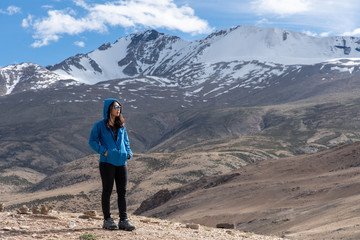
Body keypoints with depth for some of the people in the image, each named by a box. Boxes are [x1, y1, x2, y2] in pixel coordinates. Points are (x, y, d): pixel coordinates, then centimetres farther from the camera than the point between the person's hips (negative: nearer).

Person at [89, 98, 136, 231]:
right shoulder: (100, 125, -1)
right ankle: (107, 220, 9)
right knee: (107, 191, 2)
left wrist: (129, 152, 7)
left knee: (122, 191, 4)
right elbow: (92, 141, -2)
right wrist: (103, 151, -14)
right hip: (107, 162, -5)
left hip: (121, 162, 5)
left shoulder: (121, 125, 15)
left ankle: (123, 220, 7)